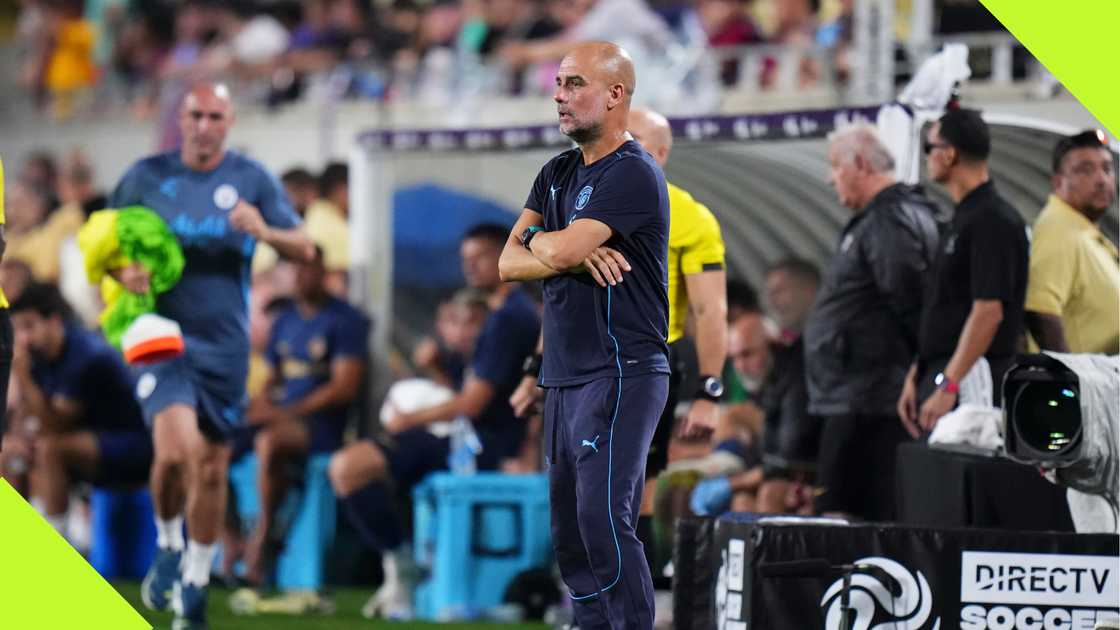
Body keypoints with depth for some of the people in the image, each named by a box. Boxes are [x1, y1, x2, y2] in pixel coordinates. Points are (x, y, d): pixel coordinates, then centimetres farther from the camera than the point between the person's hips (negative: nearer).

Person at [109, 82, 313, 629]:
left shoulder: (251, 179, 3)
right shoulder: (147, 176, 3)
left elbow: (304, 249, 2)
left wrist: (264, 231, -19)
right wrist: (123, 269, -11)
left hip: (225, 342, 2)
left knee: (211, 467, 5)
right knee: (175, 449, -22)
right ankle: (167, 545, 7)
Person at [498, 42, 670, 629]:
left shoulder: (633, 175, -11)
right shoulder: (558, 173, 17)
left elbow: (560, 251, -20)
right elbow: (509, 263, 9)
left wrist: (539, 240, 4)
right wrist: (576, 256, -10)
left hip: (620, 375, -9)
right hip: (564, 376, 9)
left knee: (604, 521, -17)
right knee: (569, 530, 8)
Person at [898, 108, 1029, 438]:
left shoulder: (993, 221, -14)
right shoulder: (963, 219, 18)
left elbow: (989, 311, -21)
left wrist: (949, 386, -24)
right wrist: (916, 377, 19)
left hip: (967, 385, -10)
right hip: (941, 376, 10)